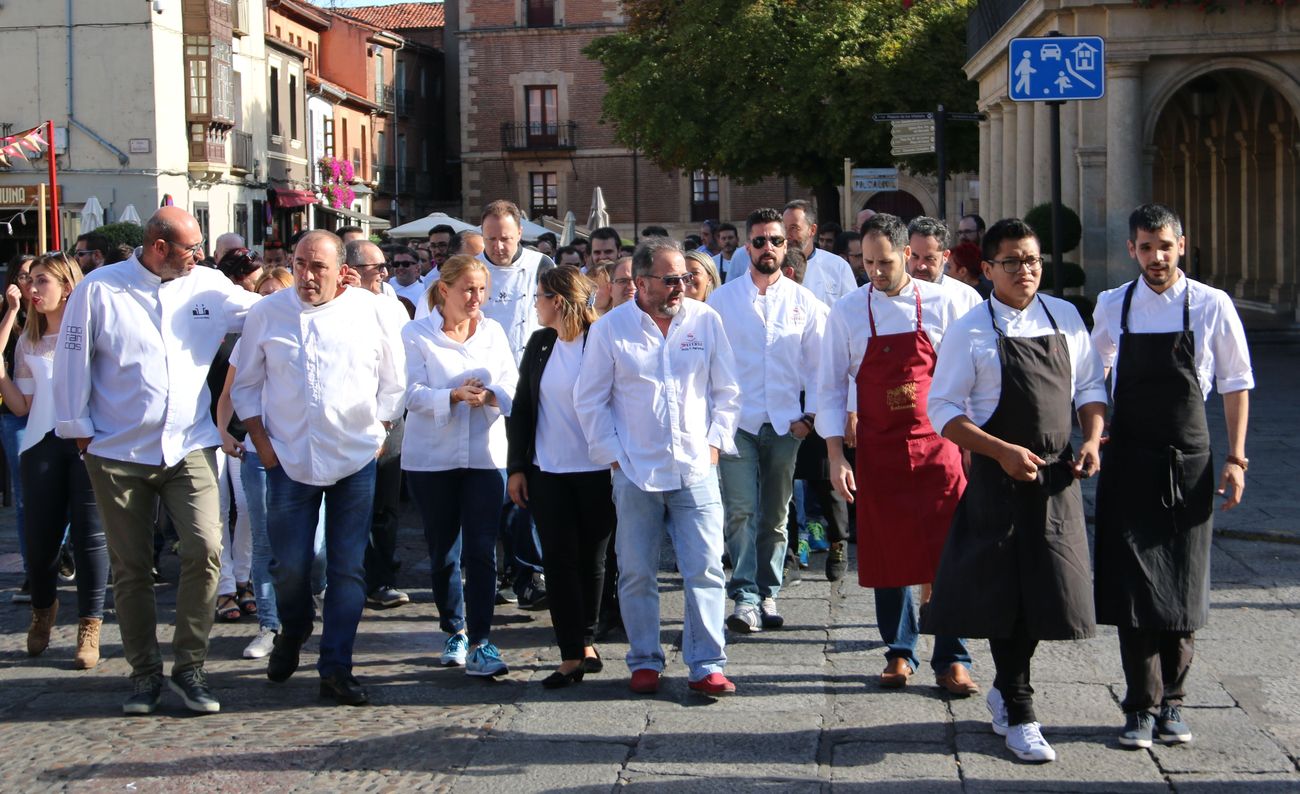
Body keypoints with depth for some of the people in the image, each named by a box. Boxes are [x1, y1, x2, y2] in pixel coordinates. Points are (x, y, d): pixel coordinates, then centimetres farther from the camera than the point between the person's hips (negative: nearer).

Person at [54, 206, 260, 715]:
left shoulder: (209, 287, 3)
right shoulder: (99, 290, -4)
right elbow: (73, 363, 1)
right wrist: (80, 432, 0)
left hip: (189, 448, 1)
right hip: (118, 454, -1)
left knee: (205, 550, -14)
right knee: (131, 568, 7)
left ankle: (189, 667, 0)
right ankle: (144, 672, 21)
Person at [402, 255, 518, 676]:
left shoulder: (494, 332, 8)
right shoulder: (416, 334, -1)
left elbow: (512, 386, 1)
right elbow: (413, 393, -10)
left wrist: (490, 396, -22)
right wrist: (454, 395, -27)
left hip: (485, 455, 1)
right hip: (432, 457, -1)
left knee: (481, 551, -8)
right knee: (443, 552, 9)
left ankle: (480, 641, -6)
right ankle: (454, 633, 25)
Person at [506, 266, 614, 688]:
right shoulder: (540, 344, 8)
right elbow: (522, 406, 11)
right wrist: (516, 466, 6)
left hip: (597, 473, -5)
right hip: (547, 473, 5)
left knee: (591, 559, 8)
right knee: (559, 558, 0)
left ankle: (585, 641, 25)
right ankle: (573, 654, 1)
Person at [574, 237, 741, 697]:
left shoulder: (705, 321, 2)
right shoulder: (611, 328, -1)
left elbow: (726, 391, 11)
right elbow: (590, 400, 5)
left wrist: (714, 443, 3)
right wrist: (612, 454, -1)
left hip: (695, 470, 1)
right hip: (635, 471, -1)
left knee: (705, 569, -4)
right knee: (637, 574, 6)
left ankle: (707, 665, 3)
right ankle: (645, 662, 19)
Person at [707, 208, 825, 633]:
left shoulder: (804, 302, 8)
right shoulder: (722, 300, 5)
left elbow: (818, 363, 10)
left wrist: (811, 414, 1)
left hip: (785, 423, 2)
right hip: (736, 422, -1)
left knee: (775, 516, 7)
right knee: (741, 512, -12)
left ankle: (768, 595, 17)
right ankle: (745, 598, -11)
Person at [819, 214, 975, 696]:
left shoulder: (941, 304, -1)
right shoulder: (847, 312, 1)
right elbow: (831, 388, 3)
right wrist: (836, 456, -3)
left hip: (937, 444, -1)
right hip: (877, 449, 1)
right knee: (888, 553, 7)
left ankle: (952, 660, 7)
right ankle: (899, 653, 22)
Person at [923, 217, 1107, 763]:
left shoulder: (1066, 319, 7)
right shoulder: (970, 331, -6)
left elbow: (1089, 387, 15)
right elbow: (943, 410, -7)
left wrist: (1092, 441, -2)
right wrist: (1003, 452, -16)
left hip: (1057, 475, 4)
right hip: (998, 476, -4)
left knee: (1050, 590, 6)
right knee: (1004, 592, 0)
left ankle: (1006, 688, 30)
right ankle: (1019, 717, 13)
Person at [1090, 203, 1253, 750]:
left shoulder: (1212, 306, -3)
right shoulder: (1112, 306, 2)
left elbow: (1236, 384, 2)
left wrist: (1236, 458, -2)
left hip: (1189, 460, -1)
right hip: (1128, 460, 1)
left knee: (1184, 588, 4)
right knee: (1132, 586, -2)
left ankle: (1171, 702, 17)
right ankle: (1141, 706, 5)